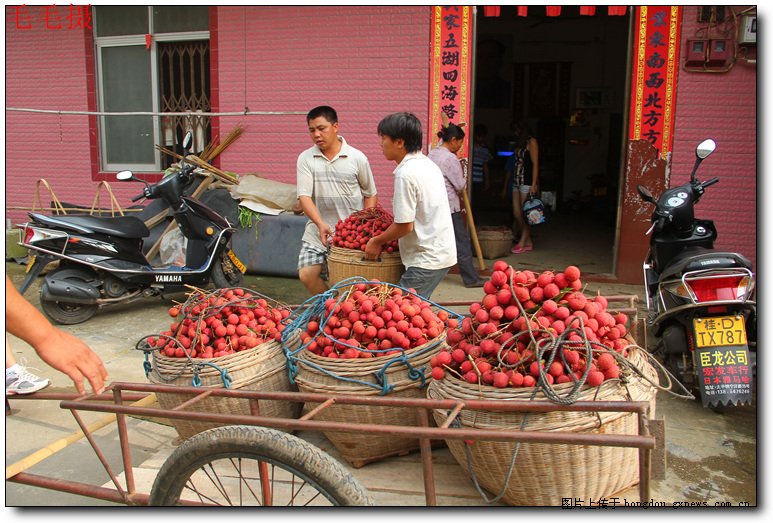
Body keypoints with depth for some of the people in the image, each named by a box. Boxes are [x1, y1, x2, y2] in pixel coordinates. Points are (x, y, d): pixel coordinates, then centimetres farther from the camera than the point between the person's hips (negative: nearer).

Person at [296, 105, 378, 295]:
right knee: (307, 274, -7)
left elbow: (371, 195, 6)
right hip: (317, 232, 2)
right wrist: (321, 224, -26)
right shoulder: (305, 158, -1)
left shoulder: (357, 158, -3)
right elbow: (304, 196, -10)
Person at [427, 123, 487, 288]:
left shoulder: (432, 154, 9)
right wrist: (465, 178, 9)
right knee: (461, 242, -2)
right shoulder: (450, 158, -16)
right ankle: (470, 278, 2)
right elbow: (460, 185, -12)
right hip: (449, 207, -8)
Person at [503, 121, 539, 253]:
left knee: (524, 214, -6)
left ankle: (522, 243, -1)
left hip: (527, 182, -8)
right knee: (516, 214, 4)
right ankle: (528, 242, 11)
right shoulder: (519, 143, 20)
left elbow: (535, 164, -9)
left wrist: (534, 184, -17)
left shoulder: (531, 141, -2)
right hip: (517, 182, 8)